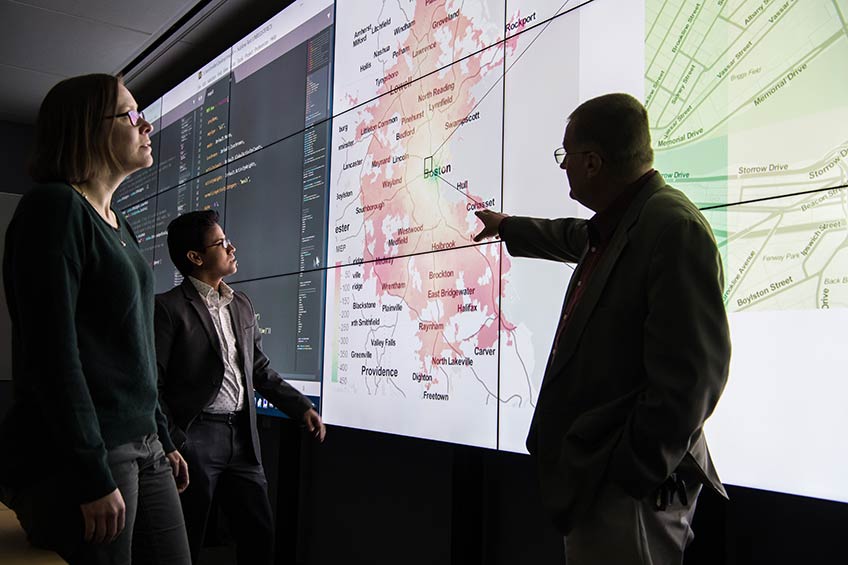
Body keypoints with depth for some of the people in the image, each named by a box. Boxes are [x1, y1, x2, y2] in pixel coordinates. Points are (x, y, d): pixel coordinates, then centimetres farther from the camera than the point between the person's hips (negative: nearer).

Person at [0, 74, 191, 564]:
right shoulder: (55, 207, -10)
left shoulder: (120, 226, 16)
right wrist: (94, 477, -19)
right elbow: (52, 351, -18)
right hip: (75, 458, -8)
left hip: (143, 447, 8)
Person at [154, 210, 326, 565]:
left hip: (242, 436, 6)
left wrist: (302, 407, 12)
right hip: (195, 437, -6)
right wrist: (171, 443, -18)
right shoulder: (169, 307, -8)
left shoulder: (242, 305, 14)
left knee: (260, 537, 11)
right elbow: (152, 385, -12)